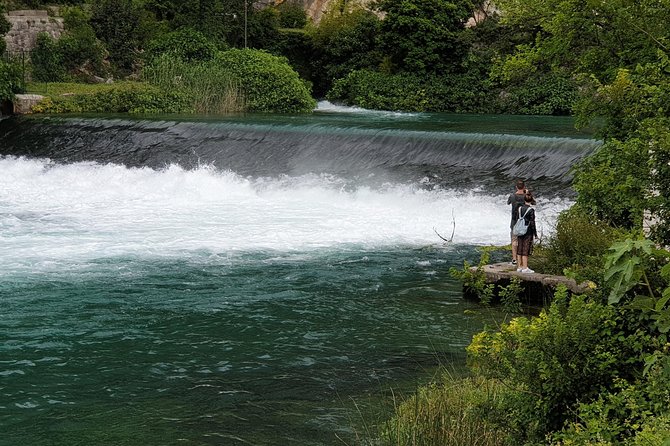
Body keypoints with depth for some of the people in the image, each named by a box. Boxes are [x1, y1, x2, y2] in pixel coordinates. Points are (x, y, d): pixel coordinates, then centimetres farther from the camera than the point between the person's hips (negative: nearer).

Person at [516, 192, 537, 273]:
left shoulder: (520, 208, 4)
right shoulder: (531, 210, -13)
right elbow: (532, 222, -12)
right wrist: (535, 233, -6)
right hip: (528, 232, -6)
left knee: (519, 249, 10)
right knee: (526, 250, -3)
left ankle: (519, 267, 15)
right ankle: (525, 268, -2)